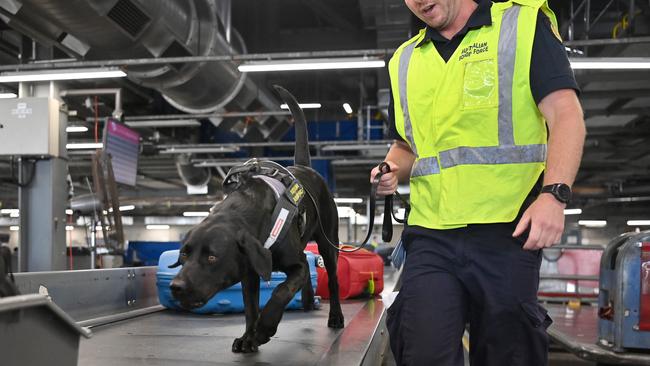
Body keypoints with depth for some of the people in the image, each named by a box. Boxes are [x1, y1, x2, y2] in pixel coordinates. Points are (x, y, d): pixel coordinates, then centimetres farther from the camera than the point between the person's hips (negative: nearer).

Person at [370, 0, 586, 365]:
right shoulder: (405, 61, 19)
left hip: (506, 232, -3)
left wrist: (554, 194, -19)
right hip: (430, 237, 3)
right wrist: (393, 170, 4)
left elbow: (566, 115, -5)